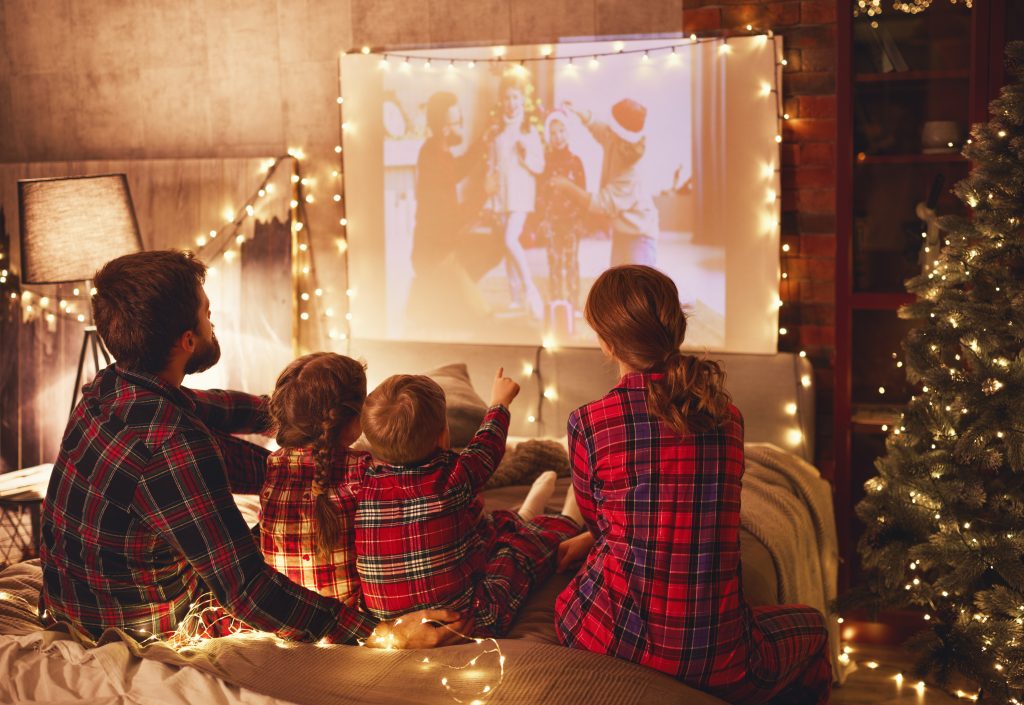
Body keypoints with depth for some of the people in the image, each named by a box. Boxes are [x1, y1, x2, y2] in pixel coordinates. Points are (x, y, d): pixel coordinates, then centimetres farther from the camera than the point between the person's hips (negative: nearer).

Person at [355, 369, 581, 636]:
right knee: (524, 544, 23)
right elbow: (487, 446, 1)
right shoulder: (452, 478, -21)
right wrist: (499, 403, 20)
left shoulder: (364, 485, -16)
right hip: (465, 623, -5)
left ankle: (521, 519, 58)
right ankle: (567, 524, 52)